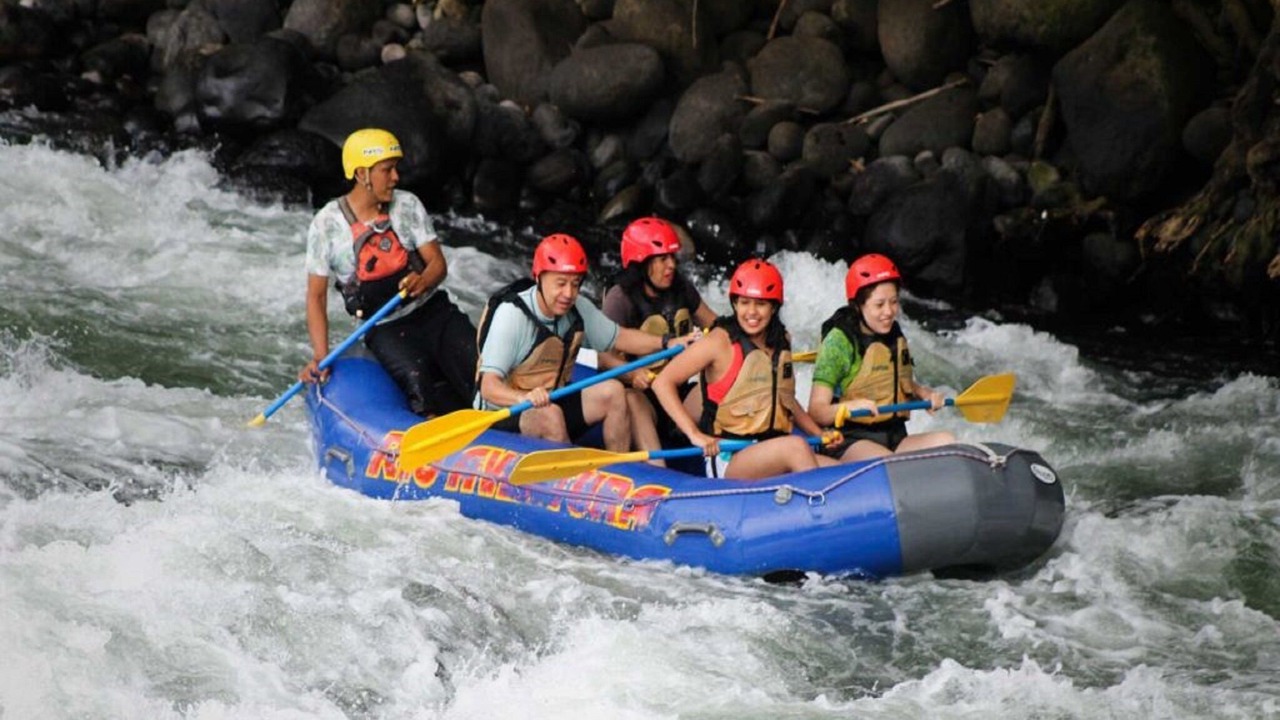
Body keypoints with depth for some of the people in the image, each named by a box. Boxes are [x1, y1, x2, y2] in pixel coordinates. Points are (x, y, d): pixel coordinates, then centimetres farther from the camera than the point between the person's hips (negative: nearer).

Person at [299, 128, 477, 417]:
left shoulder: (408, 205, 3)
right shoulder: (327, 224, -5)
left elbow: (438, 263, 0)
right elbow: (316, 295, -3)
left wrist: (422, 281, -26)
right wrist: (320, 356, -15)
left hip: (435, 310, 3)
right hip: (385, 329, -3)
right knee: (420, 383, -31)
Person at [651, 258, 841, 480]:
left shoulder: (782, 341, 13)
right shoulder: (721, 341, -7)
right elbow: (662, 382, -12)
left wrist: (819, 434, 15)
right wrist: (695, 434, -20)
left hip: (772, 457, 7)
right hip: (726, 459, -7)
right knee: (796, 446, -34)